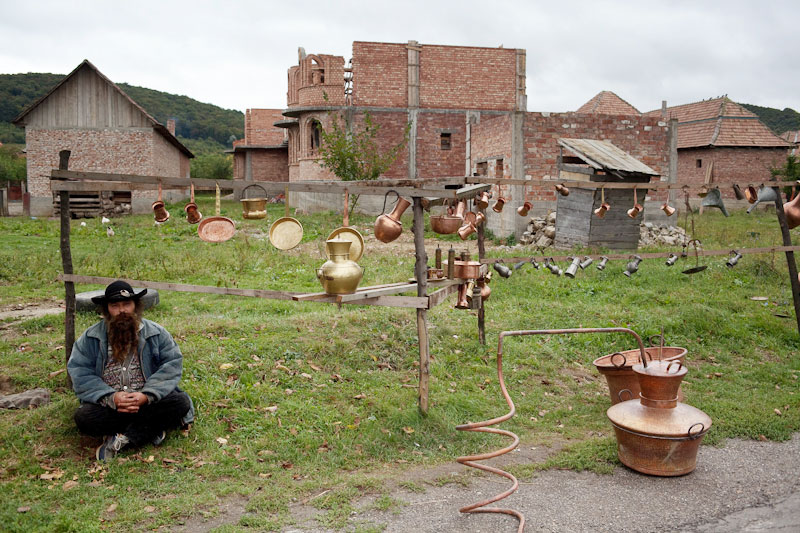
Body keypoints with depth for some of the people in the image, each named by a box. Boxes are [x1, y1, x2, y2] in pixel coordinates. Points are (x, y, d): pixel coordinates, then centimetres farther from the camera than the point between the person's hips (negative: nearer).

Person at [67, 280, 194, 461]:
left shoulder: (156, 333, 5)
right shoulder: (90, 338, 6)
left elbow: (172, 364, -3)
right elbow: (79, 373, -3)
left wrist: (147, 395, -18)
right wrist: (110, 398, -18)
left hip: (148, 402, 0)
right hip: (108, 406, 0)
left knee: (180, 402, -26)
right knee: (83, 417, -30)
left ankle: (122, 439, -23)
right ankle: (151, 428, -19)